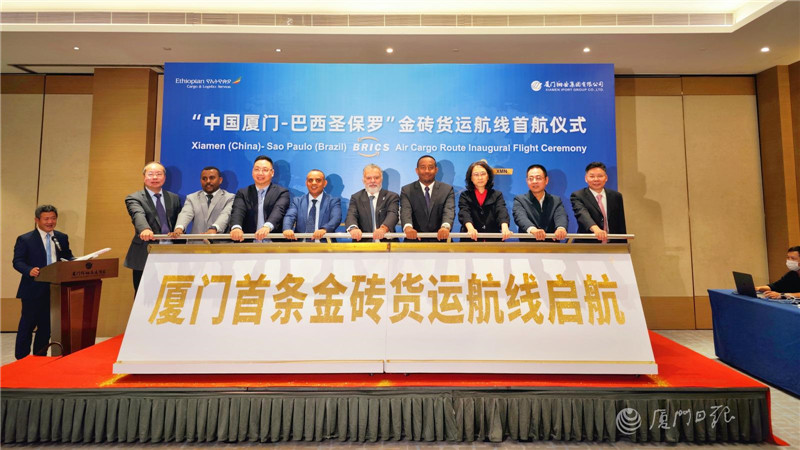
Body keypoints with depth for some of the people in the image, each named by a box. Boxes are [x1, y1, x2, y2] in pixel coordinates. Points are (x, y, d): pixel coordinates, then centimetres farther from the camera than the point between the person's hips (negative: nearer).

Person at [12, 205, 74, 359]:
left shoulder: (62, 238, 9)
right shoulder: (25, 239, -3)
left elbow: (68, 258, 11)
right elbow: (17, 261, -7)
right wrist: (29, 270, -27)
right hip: (33, 290, -4)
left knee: (47, 326, 13)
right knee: (27, 326, 5)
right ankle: (21, 360, 18)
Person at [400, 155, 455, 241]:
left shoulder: (447, 189, 5)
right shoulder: (407, 190, 5)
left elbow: (449, 211, -9)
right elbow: (405, 211, -10)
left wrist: (445, 227, -31)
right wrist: (408, 227, -31)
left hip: (440, 239, 1)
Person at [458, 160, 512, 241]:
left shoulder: (497, 195, 13)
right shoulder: (464, 196, 10)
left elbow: (502, 211, -5)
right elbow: (464, 213, -8)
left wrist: (504, 228, -27)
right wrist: (470, 228, -30)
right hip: (470, 240, -1)